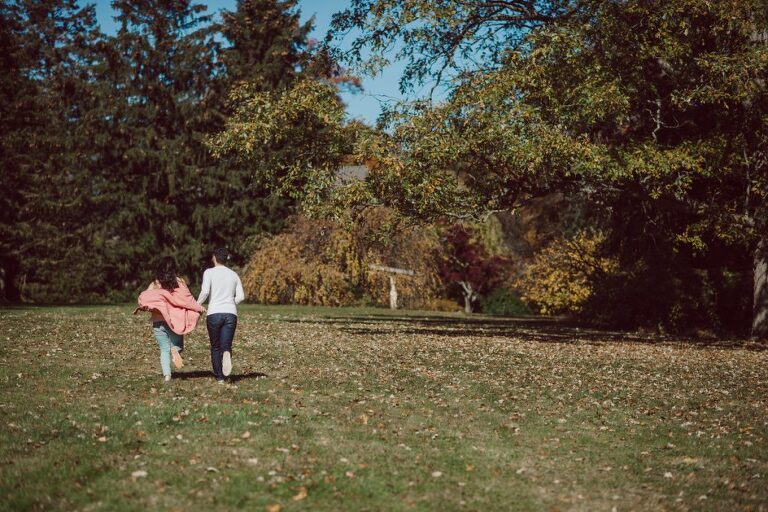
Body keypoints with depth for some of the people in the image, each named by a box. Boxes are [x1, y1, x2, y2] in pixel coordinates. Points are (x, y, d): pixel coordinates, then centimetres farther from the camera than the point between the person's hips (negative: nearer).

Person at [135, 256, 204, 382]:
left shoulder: (154, 284, 3)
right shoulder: (179, 282, 0)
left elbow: (143, 298, -8)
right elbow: (188, 299, -2)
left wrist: (140, 308, 9)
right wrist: (198, 308, 11)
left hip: (158, 322, 1)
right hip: (175, 321, -1)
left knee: (164, 349, 10)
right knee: (178, 345, 15)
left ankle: (166, 374, -8)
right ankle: (175, 349, -21)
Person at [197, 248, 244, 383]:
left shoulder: (209, 272, 2)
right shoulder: (234, 274, 13)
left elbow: (205, 292, -12)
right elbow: (241, 296, 7)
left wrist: (197, 305, 3)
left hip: (214, 314, -2)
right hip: (231, 314, 2)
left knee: (215, 347, 11)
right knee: (226, 345, 0)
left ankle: (219, 377, 8)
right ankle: (227, 354, -36)